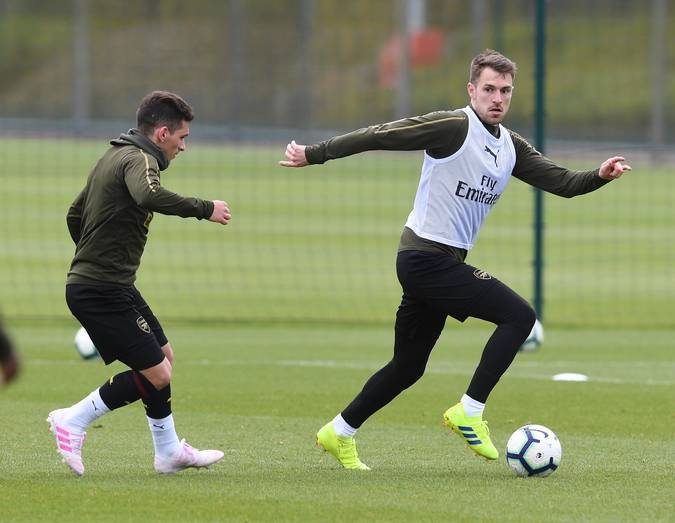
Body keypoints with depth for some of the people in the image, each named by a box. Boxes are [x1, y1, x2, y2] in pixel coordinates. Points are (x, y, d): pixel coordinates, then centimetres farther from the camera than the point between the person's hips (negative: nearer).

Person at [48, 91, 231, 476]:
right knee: (156, 375, -10)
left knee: (164, 356, 18)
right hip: (105, 292, -11)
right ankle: (73, 422, -2)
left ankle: (170, 451, 25)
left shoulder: (115, 156, 17)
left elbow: (75, 215, 27)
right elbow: (149, 196, -39)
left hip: (89, 284, 11)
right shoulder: (139, 159, -14)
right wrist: (204, 209, -29)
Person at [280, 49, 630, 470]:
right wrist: (314, 154, -11)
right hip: (426, 258, -9)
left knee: (408, 368, 15)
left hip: (441, 263, 9)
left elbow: (562, 182, 7)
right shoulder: (453, 128, -13)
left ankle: (339, 433, 27)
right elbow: (379, 136, -12)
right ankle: (469, 412, -10)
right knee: (519, 316, -15)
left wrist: (600, 176, -12)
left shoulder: (511, 147, 12)